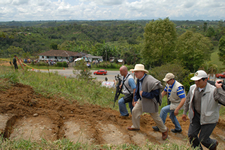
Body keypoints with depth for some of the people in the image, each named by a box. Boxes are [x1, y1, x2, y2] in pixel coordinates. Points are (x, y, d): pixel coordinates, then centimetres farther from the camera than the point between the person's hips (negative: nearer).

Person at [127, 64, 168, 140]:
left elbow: (156, 92, -29)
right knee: (135, 111, 10)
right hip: (142, 100, 8)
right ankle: (136, 126, 32)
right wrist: (136, 99, 10)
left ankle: (164, 130, 29)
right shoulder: (139, 80, 0)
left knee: (156, 117, 4)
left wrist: (143, 94, -25)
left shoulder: (149, 80, -29)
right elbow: (137, 90, 16)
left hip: (150, 102, -8)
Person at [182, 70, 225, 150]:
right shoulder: (193, 88, -6)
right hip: (196, 116, 5)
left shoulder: (213, 91, -23)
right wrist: (184, 112, 16)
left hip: (209, 118, -5)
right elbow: (188, 100, 11)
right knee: (191, 135, 6)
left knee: (203, 139, 5)